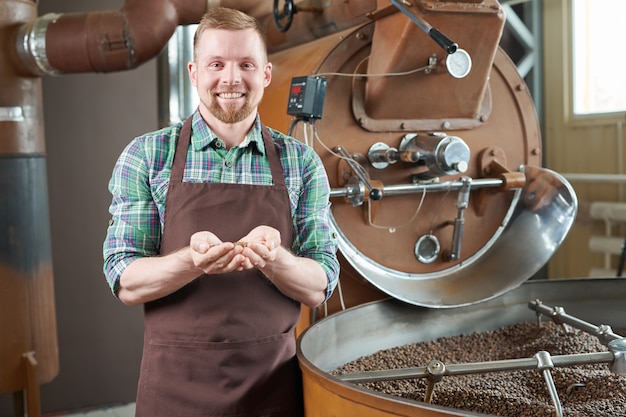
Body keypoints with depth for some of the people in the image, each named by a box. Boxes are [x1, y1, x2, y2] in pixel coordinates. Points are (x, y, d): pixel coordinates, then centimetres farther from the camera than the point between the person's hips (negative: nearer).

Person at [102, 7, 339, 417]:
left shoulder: (302, 162, 0)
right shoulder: (146, 156, -3)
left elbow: (318, 289, -2)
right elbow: (126, 283, -5)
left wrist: (272, 258, -22)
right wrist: (193, 260, -24)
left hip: (274, 382, 1)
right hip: (176, 383, -1)